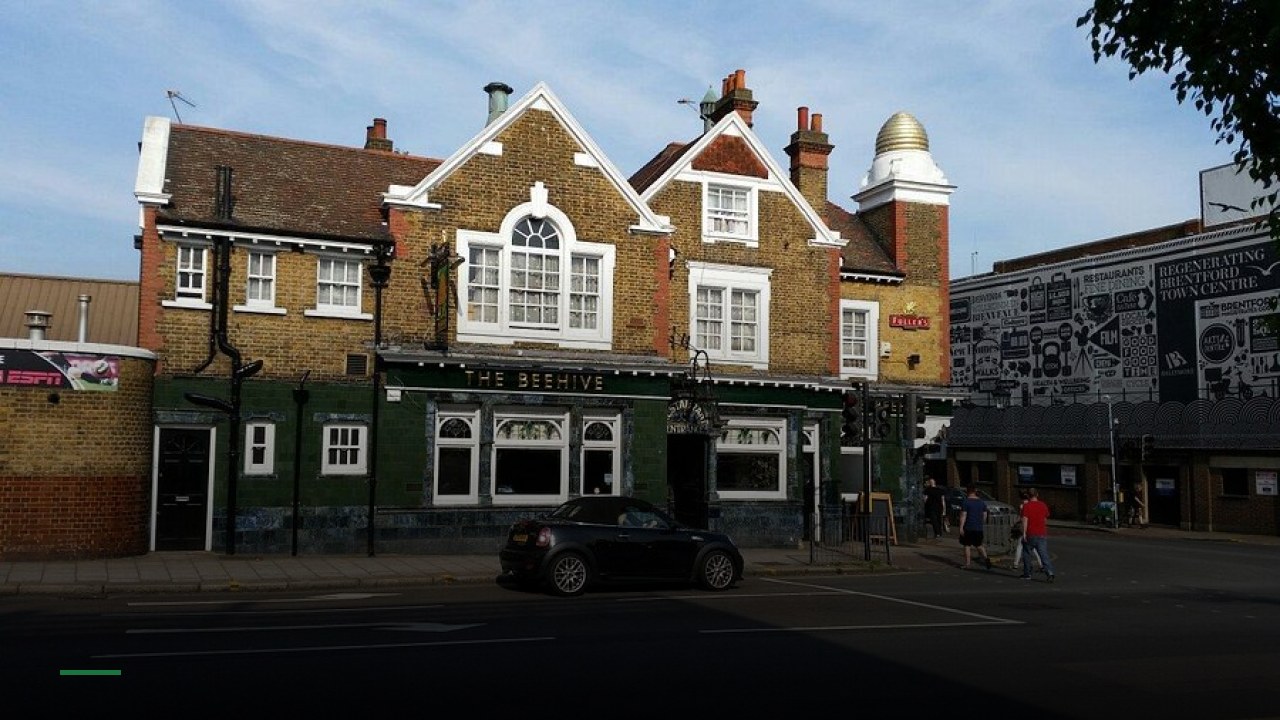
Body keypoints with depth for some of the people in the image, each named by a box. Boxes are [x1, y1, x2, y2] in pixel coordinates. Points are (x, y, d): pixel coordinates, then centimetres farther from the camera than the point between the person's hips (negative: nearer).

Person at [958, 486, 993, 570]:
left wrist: (961, 527, -12)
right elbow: (985, 515, 11)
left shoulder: (966, 502, -10)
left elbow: (963, 516, -14)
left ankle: (967, 563, 5)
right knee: (979, 545, 14)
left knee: (967, 545, 4)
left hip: (968, 528, -5)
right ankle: (985, 558, -7)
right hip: (979, 528, 5)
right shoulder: (981, 502, 7)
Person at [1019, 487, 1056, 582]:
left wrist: (1024, 533, -14)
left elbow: (1025, 520, -14)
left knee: (1027, 554, 12)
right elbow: (1046, 520, 19)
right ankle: (1050, 572, -20)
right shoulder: (1043, 505, 8)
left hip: (1030, 534, -3)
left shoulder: (1026, 506, -7)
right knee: (1044, 555, -2)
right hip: (1042, 534, 3)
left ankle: (1027, 574, 19)